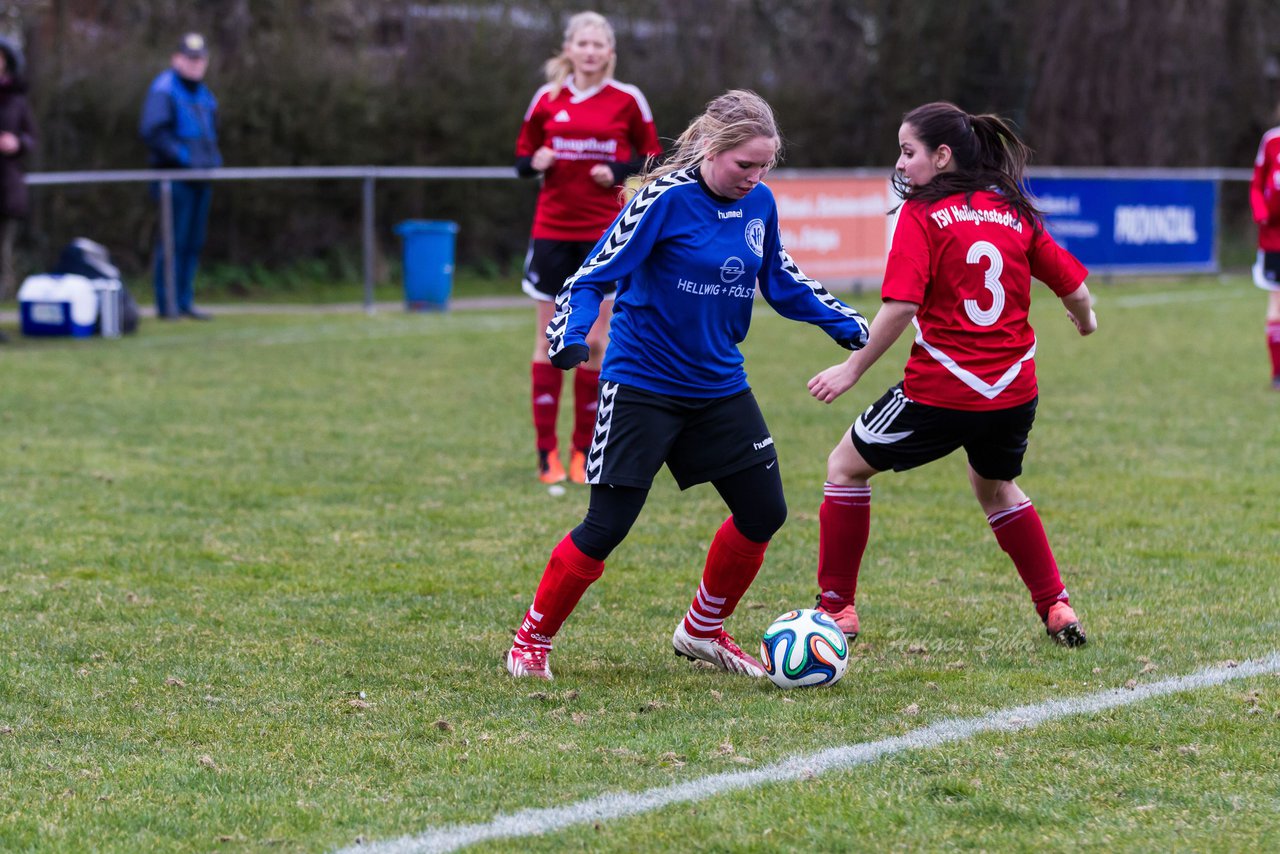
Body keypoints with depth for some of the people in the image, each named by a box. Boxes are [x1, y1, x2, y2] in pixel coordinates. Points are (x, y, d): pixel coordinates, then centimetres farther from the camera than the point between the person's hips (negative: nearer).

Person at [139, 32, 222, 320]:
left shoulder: (204, 94, 19)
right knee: (175, 240, -10)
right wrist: (183, 157, -19)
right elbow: (152, 131, -18)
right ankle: (166, 303, -8)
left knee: (193, 242, 8)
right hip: (174, 176, -8)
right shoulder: (164, 89, -8)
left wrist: (213, 160, 12)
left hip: (200, 177, 8)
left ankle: (184, 301, 13)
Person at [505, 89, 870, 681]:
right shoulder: (667, 199, -18)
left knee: (764, 511, 4)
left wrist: (848, 325, 15)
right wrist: (571, 333, -33)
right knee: (607, 525, -9)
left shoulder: (759, 204, 1)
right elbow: (596, 275, -17)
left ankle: (702, 631, 25)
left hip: (719, 386, 7)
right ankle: (531, 639, 9)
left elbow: (781, 282, 17)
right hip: (642, 384, -7)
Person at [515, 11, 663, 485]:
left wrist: (619, 172, -12)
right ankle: (547, 452, 5)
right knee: (551, 338, 1)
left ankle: (584, 450, 9)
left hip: (604, 233, -1)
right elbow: (524, 156, 12)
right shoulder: (547, 99, 5)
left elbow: (653, 157, 7)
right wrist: (534, 162, -10)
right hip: (551, 230, 1)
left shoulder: (627, 100, 0)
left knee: (595, 342, -1)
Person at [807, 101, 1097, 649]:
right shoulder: (1015, 212, 8)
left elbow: (901, 306, -18)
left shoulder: (921, 214, -7)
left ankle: (836, 606, 13)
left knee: (847, 466, 14)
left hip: (941, 391, -6)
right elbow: (1076, 289, 11)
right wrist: (1085, 319, 33)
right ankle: (1057, 610, 24)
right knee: (995, 486, 32)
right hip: (1013, 392, 6)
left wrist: (853, 369, -10)